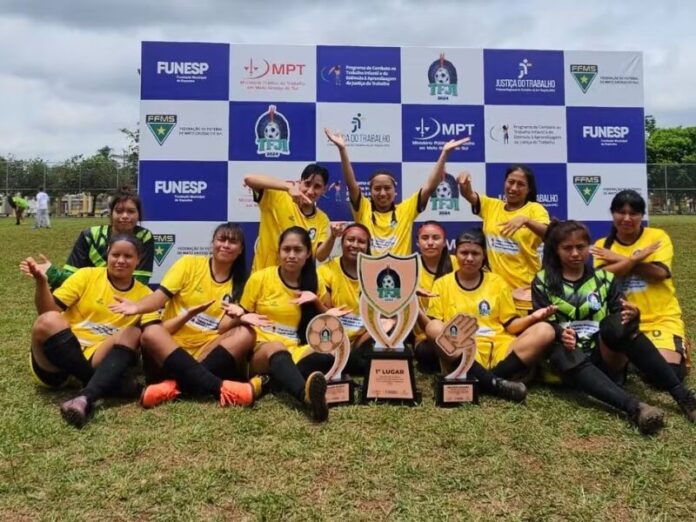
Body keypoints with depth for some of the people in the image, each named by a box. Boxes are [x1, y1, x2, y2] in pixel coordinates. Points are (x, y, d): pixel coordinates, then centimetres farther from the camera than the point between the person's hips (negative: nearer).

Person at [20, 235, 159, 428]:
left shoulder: (144, 294, 8)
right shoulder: (87, 275, 3)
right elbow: (49, 310, -3)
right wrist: (42, 282, -20)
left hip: (100, 361, 1)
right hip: (57, 361, -1)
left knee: (132, 333, -26)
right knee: (48, 321, -29)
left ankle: (85, 398, -46)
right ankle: (105, 384, -25)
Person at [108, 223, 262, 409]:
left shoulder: (239, 284, 8)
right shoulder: (189, 263, 4)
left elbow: (223, 327, 0)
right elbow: (161, 295, -7)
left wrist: (239, 317, -22)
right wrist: (137, 307, -28)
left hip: (207, 352, 2)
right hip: (170, 348, -1)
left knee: (246, 333, -24)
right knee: (151, 332, -33)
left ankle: (175, 385, -36)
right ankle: (220, 387, -43)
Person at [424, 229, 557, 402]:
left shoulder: (497, 282, 15)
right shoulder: (442, 284, 10)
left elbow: (510, 324, 13)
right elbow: (431, 326, 3)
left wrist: (532, 317, -6)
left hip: (499, 349, 3)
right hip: (460, 356, -2)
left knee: (545, 330, -19)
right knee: (434, 328, -33)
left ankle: (485, 379, -33)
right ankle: (494, 382, -38)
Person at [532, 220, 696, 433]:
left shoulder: (604, 278, 9)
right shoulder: (543, 282, 3)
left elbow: (621, 313, 2)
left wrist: (632, 314, -23)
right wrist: (559, 333, -26)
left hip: (601, 353, 2)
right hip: (567, 354, -1)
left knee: (620, 321, -30)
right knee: (567, 358, -39)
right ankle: (634, 407, -52)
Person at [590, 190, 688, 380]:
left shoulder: (657, 236, 1)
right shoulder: (602, 245, 6)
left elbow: (659, 272, -16)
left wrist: (619, 259, -12)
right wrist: (635, 259, -19)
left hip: (661, 318, -1)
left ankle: (677, 353, 18)